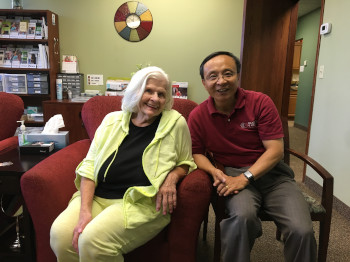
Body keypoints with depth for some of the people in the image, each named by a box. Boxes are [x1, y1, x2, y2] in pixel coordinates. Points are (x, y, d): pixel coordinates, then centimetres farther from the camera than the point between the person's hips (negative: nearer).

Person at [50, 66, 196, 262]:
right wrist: (85, 211, -10)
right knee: (60, 234, -22)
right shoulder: (112, 120, 7)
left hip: (142, 203, -3)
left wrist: (172, 176, -10)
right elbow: (89, 166, 3)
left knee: (93, 240, -26)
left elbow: (186, 163, 14)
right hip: (97, 196, 3)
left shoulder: (176, 123, 1)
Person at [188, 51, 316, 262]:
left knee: (302, 231, -21)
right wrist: (214, 171, -12)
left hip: (271, 173, 1)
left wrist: (244, 178, -18)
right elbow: (197, 152, 9)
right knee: (243, 216, -33)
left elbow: (275, 150, -8)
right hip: (232, 175, 0)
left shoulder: (260, 102, -5)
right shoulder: (198, 116, -1)